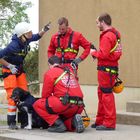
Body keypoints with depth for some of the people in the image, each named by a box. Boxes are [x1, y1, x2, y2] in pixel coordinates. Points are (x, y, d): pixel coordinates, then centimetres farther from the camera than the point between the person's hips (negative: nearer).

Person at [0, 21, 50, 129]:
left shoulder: (26, 40, -8)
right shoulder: (14, 45, -30)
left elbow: (36, 37, 15)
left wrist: (44, 30, -1)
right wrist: (9, 66, -22)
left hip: (19, 69, 7)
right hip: (9, 71, -7)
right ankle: (11, 122, -5)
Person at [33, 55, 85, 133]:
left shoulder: (50, 72, 4)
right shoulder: (70, 72, 24)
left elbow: (45, 94, 6)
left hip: (65, 104, -7)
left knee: (37, 105, 5)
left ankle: (57, 124, -6)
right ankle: (73, 121, -1)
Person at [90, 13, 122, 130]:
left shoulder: (107, 36, -16)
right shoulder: (115, 33, 15)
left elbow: (103, 54, -22)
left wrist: (93, 52, -5)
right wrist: (97, 52, 7)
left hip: (106, 69, -10)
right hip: (112, 67, 10)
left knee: (106, 94, -6)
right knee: (101, 94, 17)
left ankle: (109, 123, -3)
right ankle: (100, 121, 24)